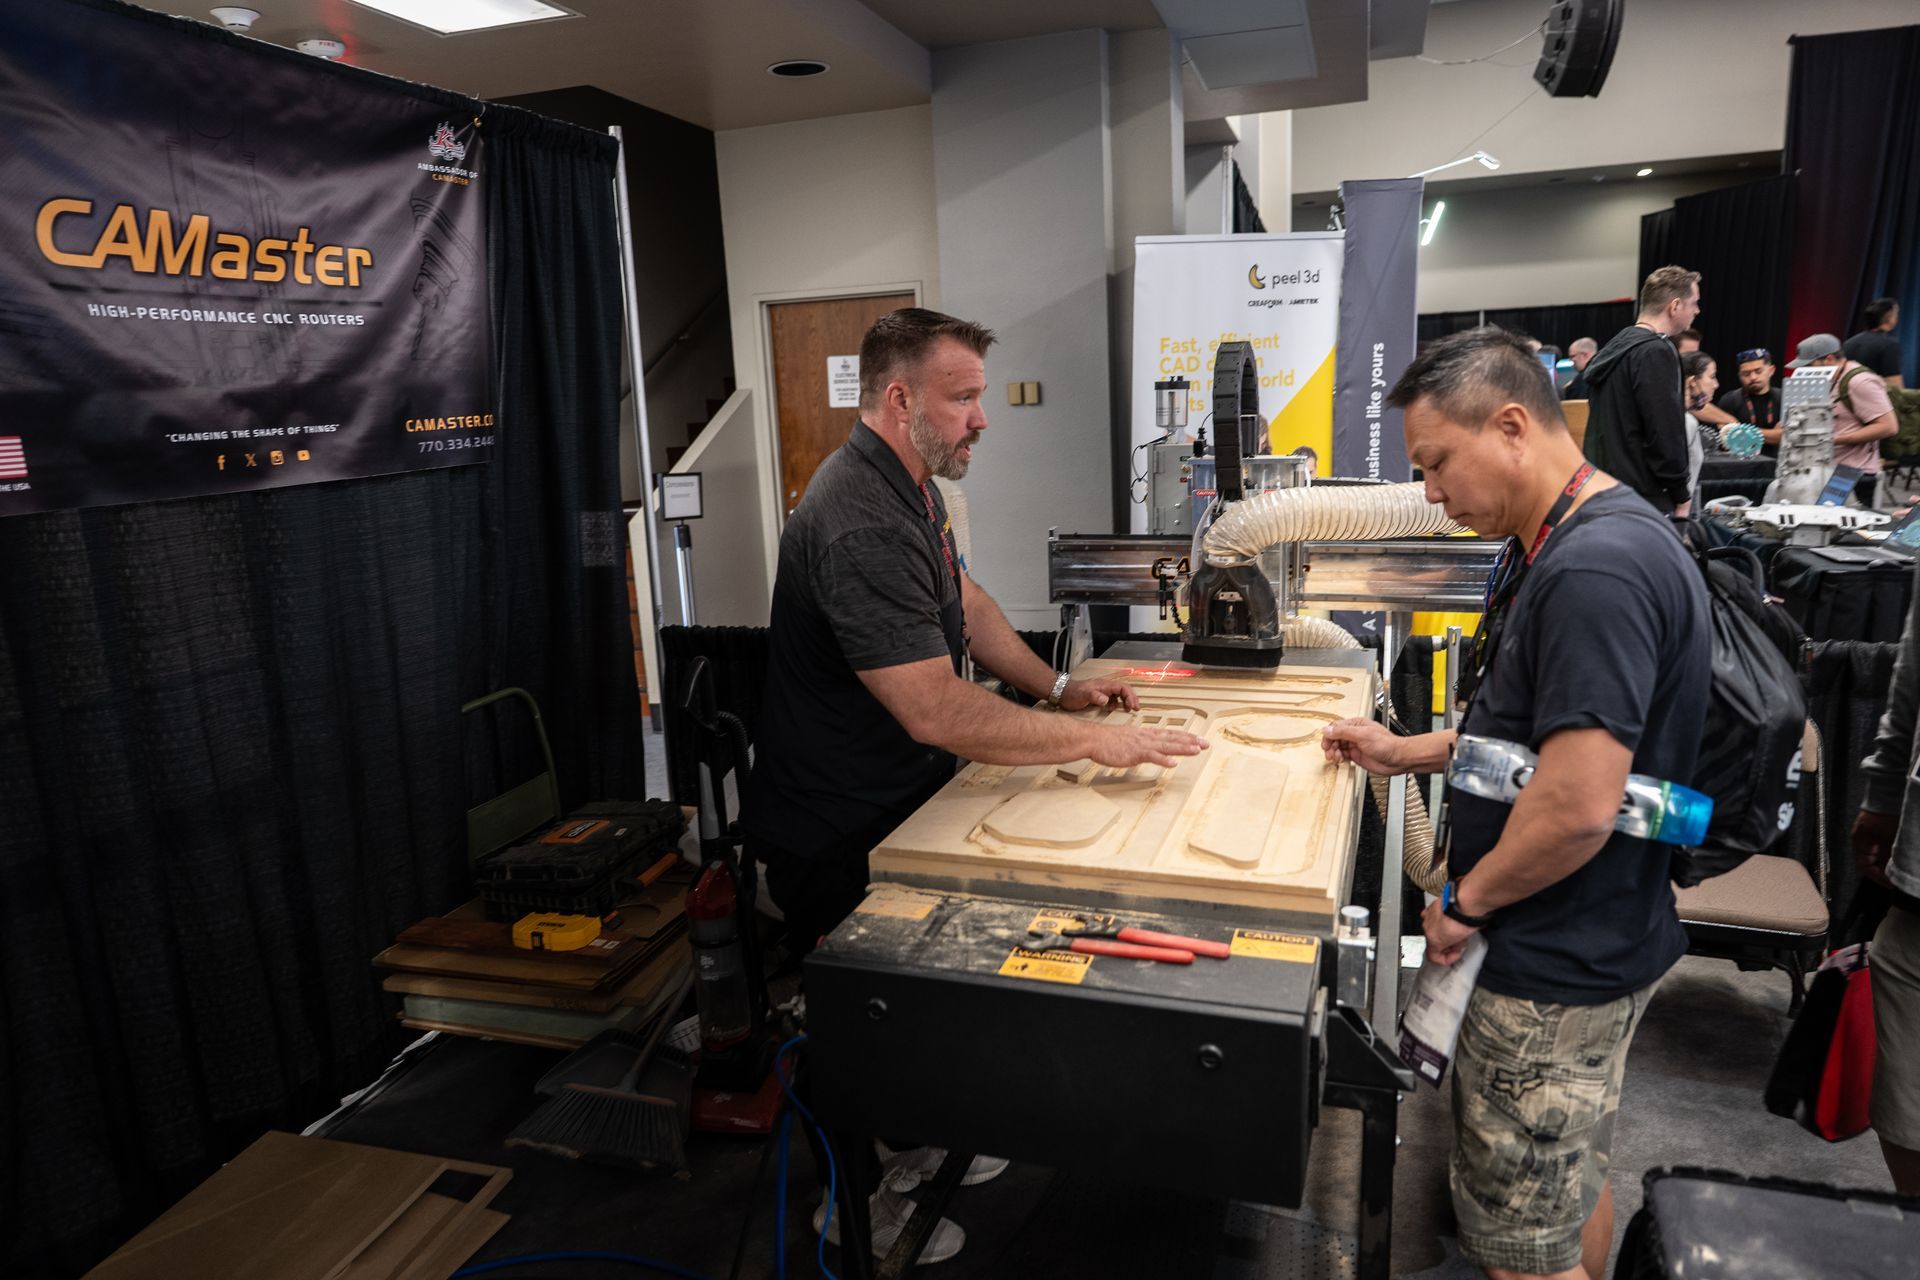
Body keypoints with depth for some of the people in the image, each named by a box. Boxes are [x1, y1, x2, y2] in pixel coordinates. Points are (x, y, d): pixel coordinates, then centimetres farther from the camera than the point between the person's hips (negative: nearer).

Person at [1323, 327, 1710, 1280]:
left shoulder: (1595, 571, -27)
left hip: (1555, 967, -10)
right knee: (1576, 1179, 28)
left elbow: (1579, 806, -30)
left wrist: (1463, 900, -15)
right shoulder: (1561, 547, 8)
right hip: (1588, 947, 10)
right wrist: (1408, 752, 9)